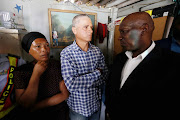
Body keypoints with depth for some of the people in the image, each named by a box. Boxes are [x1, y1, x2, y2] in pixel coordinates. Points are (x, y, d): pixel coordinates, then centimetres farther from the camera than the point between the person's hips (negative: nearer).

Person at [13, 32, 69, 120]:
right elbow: (26, 105, -11)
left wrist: (36, 106, -10)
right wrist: (36, 74, -19)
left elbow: (65, 94, -8)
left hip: (57, 113, 1)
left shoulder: (58, 65, -7)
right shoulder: (20, 71, -6)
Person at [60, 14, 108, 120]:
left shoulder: (97, 51, -5)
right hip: (78, 107, -3)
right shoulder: (66, 53, -19)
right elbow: (71, 85, -27)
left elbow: (105, 75, -6)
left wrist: (83, 81, -19)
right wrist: (97, 73, -19)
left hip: (96, 104, 4)